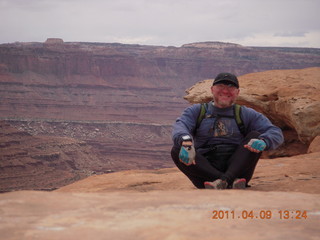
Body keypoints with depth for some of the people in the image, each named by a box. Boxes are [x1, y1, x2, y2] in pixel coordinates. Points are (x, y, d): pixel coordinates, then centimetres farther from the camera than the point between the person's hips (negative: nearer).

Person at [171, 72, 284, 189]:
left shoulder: (247, 115, 16)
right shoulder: (196, 111, 17)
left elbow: (276, 133, 4)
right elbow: (180, 126, -5)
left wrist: (263, 141, -22)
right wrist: (185, 140, -31)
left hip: (236, 169, 0)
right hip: (205, 169, 0)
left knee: (255, 135, -18)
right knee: (177, 150, -23)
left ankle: (224, 181, -39)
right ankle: (231, 183, -39)